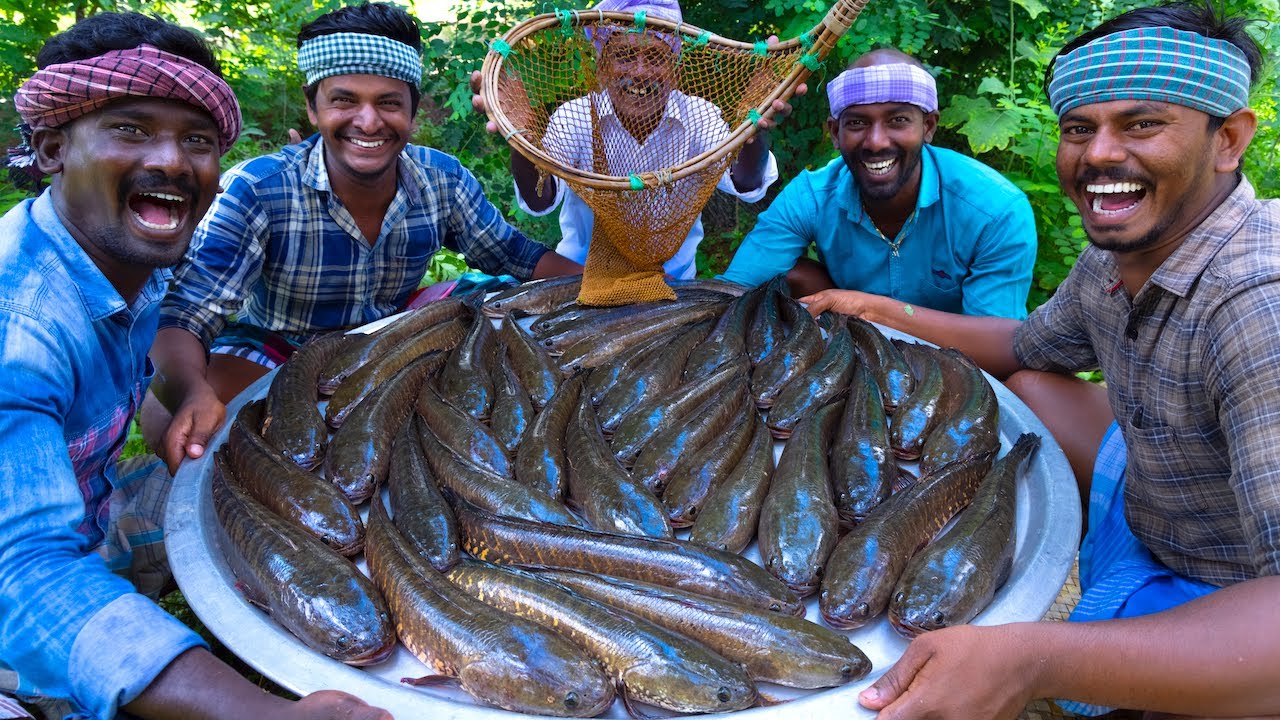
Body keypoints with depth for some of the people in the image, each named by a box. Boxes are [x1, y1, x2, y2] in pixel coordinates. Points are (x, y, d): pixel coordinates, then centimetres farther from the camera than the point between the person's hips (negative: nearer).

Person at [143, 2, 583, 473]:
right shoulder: (255, 190, -25)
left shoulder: (443, 180, -14)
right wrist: (192, 393, -53)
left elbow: (514, 255, 0)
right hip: (270, 354, -3)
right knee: (170, 420, -32)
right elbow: (182, 316, -30)